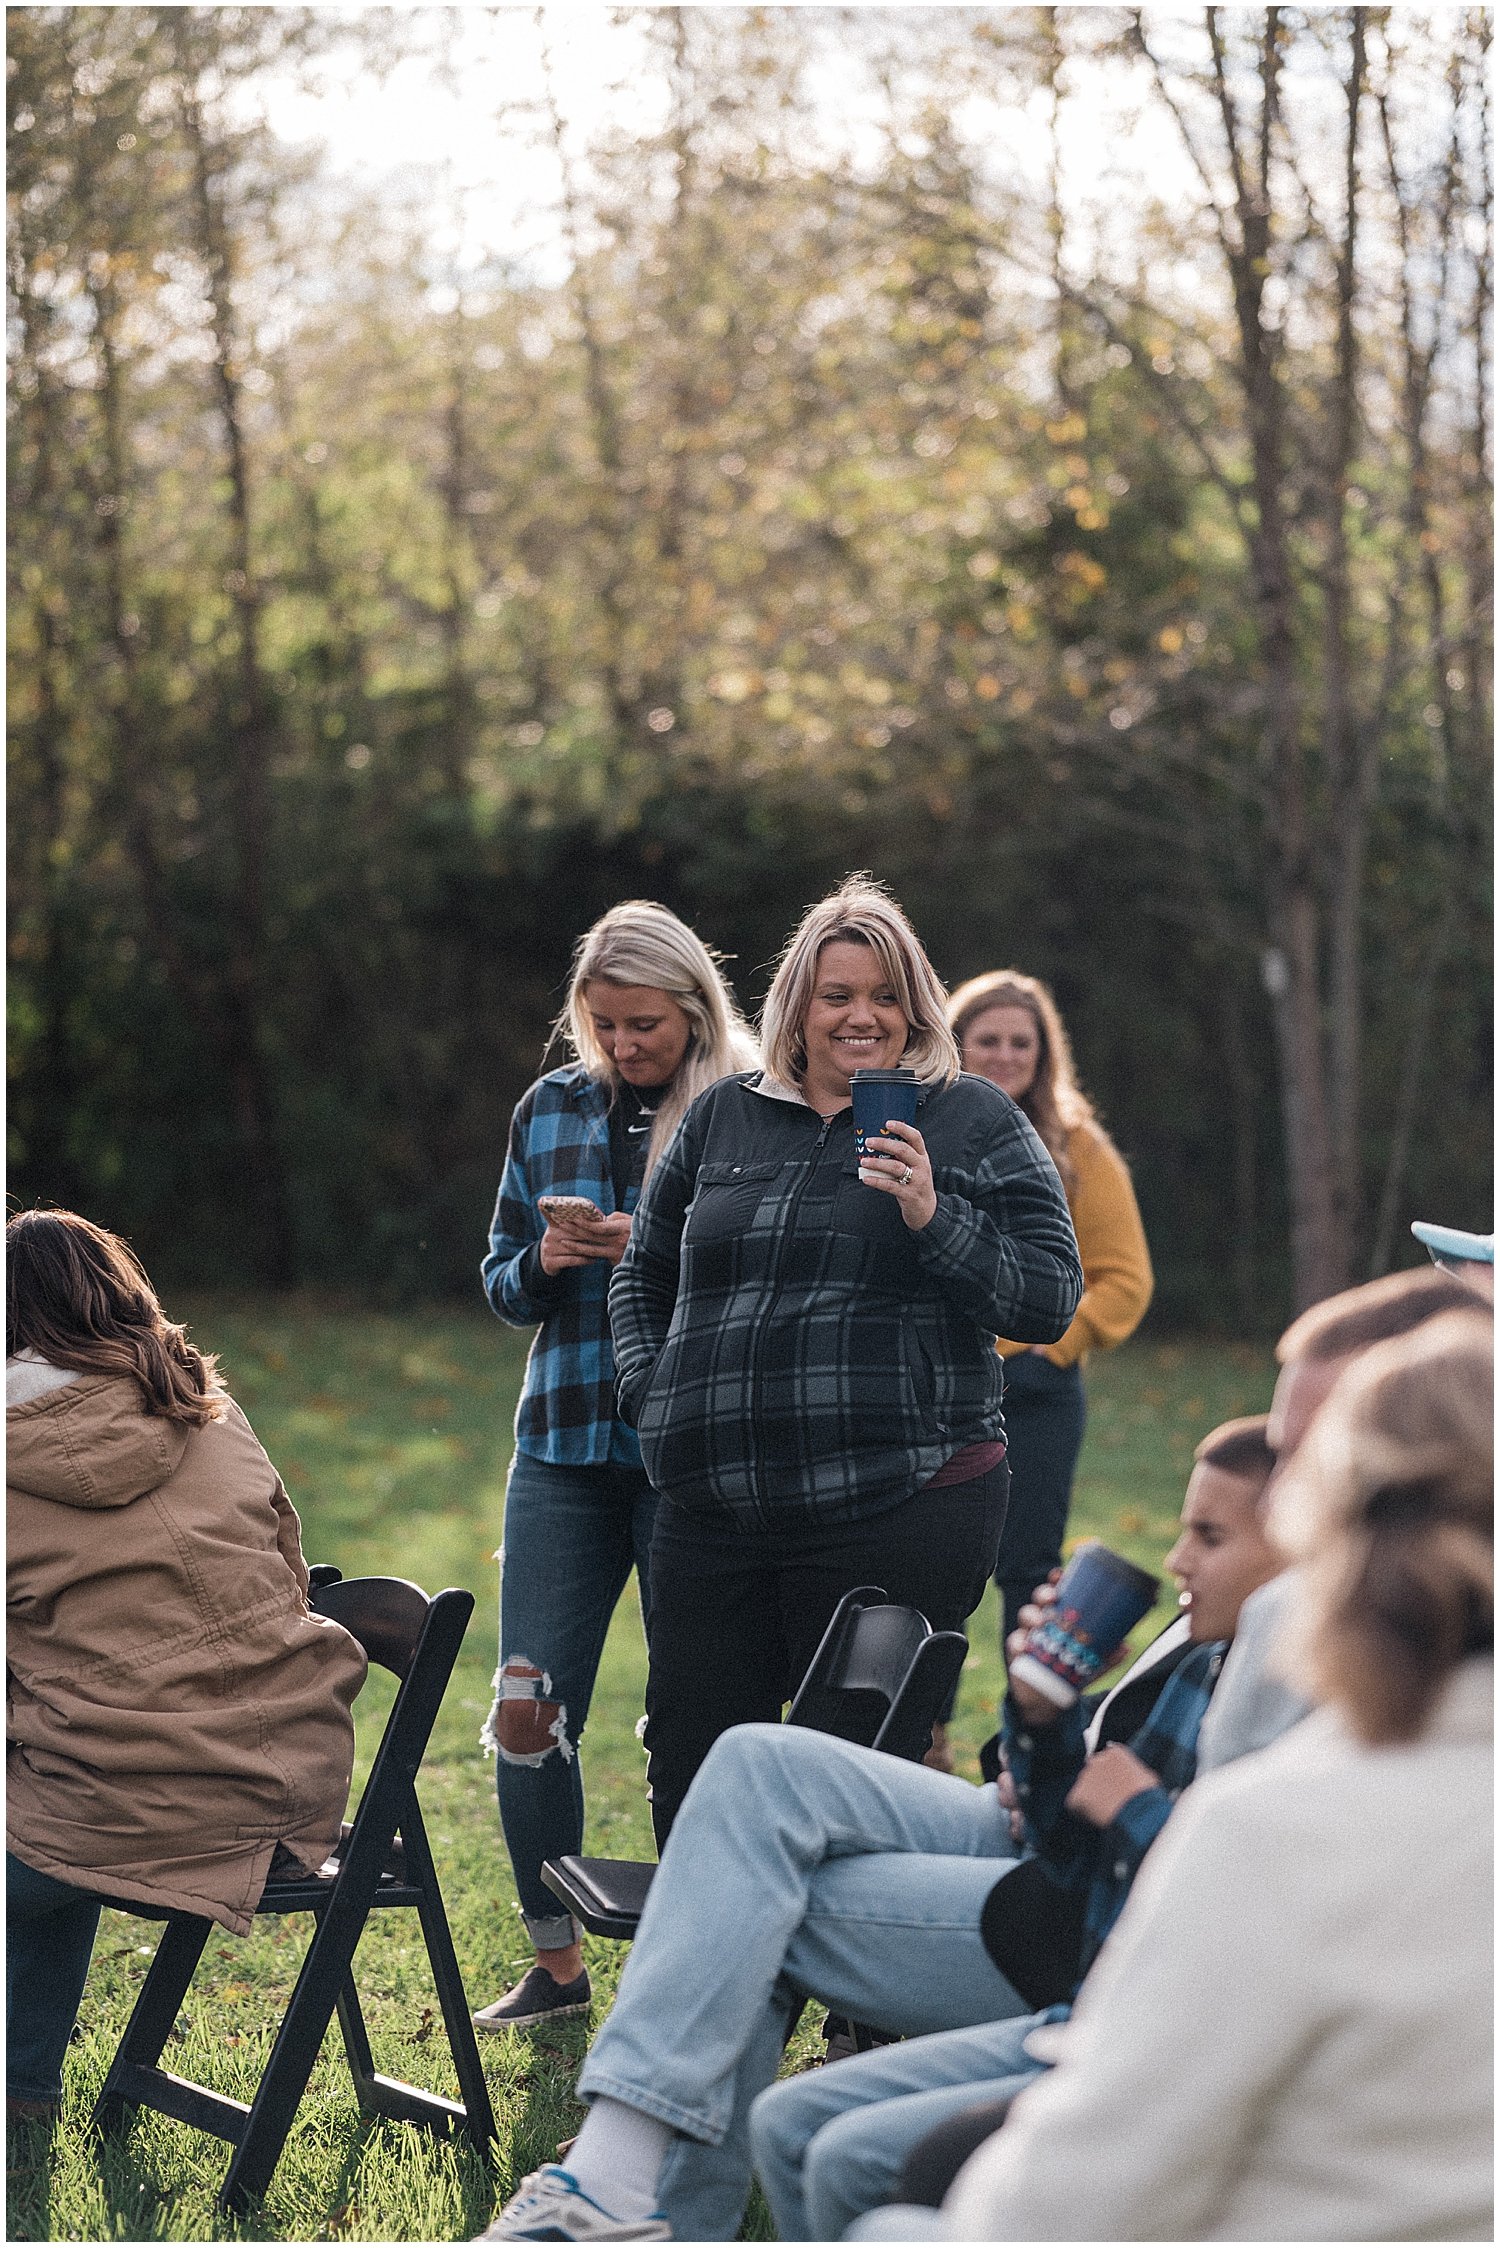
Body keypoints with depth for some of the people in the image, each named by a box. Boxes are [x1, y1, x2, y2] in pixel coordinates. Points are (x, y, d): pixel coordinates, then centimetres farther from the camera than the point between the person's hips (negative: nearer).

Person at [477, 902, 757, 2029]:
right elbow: (503, 1281, 16)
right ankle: (556, 1964, 14)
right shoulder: (550, 1109, 10)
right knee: (527, 1709, 0)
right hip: (565, 1450, 4)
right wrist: (546, 1263, -6)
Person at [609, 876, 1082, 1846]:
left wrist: (934, 1219, -17)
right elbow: (643, 1278, 25)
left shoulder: (976, 1123, 3)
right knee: (690, 1776, 7)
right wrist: (656, 1398, 10)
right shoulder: (722, 1118, 14)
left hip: (901, 1506, -4)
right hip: (715, 1512, 4)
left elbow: (1052, 1299, -4)